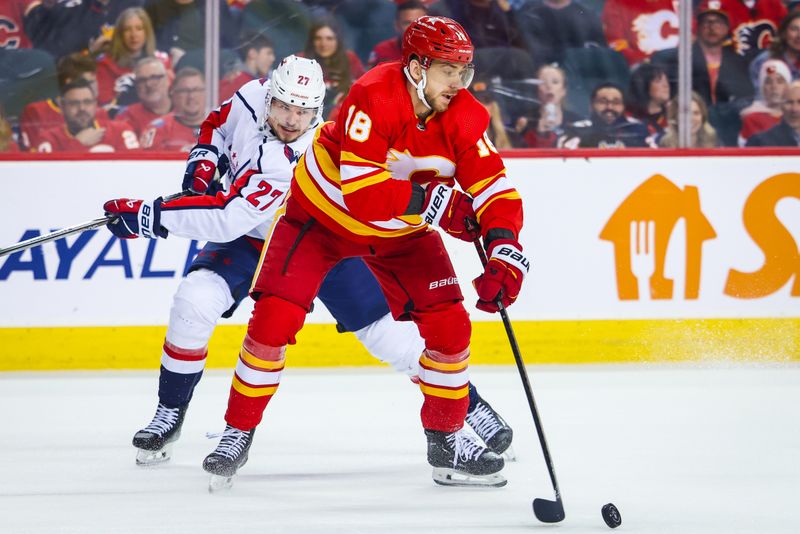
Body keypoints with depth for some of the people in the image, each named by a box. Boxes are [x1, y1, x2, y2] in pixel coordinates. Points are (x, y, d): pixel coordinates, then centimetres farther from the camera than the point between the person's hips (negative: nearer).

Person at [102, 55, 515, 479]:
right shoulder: (253, 98, -20)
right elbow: (217, 125, 6)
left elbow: (228, 219, -42)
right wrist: (203, 165, -12)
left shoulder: (304, 162, -38)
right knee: (195, 301, -20)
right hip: (251, 238, 4)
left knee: (389, 332, -9)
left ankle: (470, 407, 10)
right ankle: (169, 415, -3)